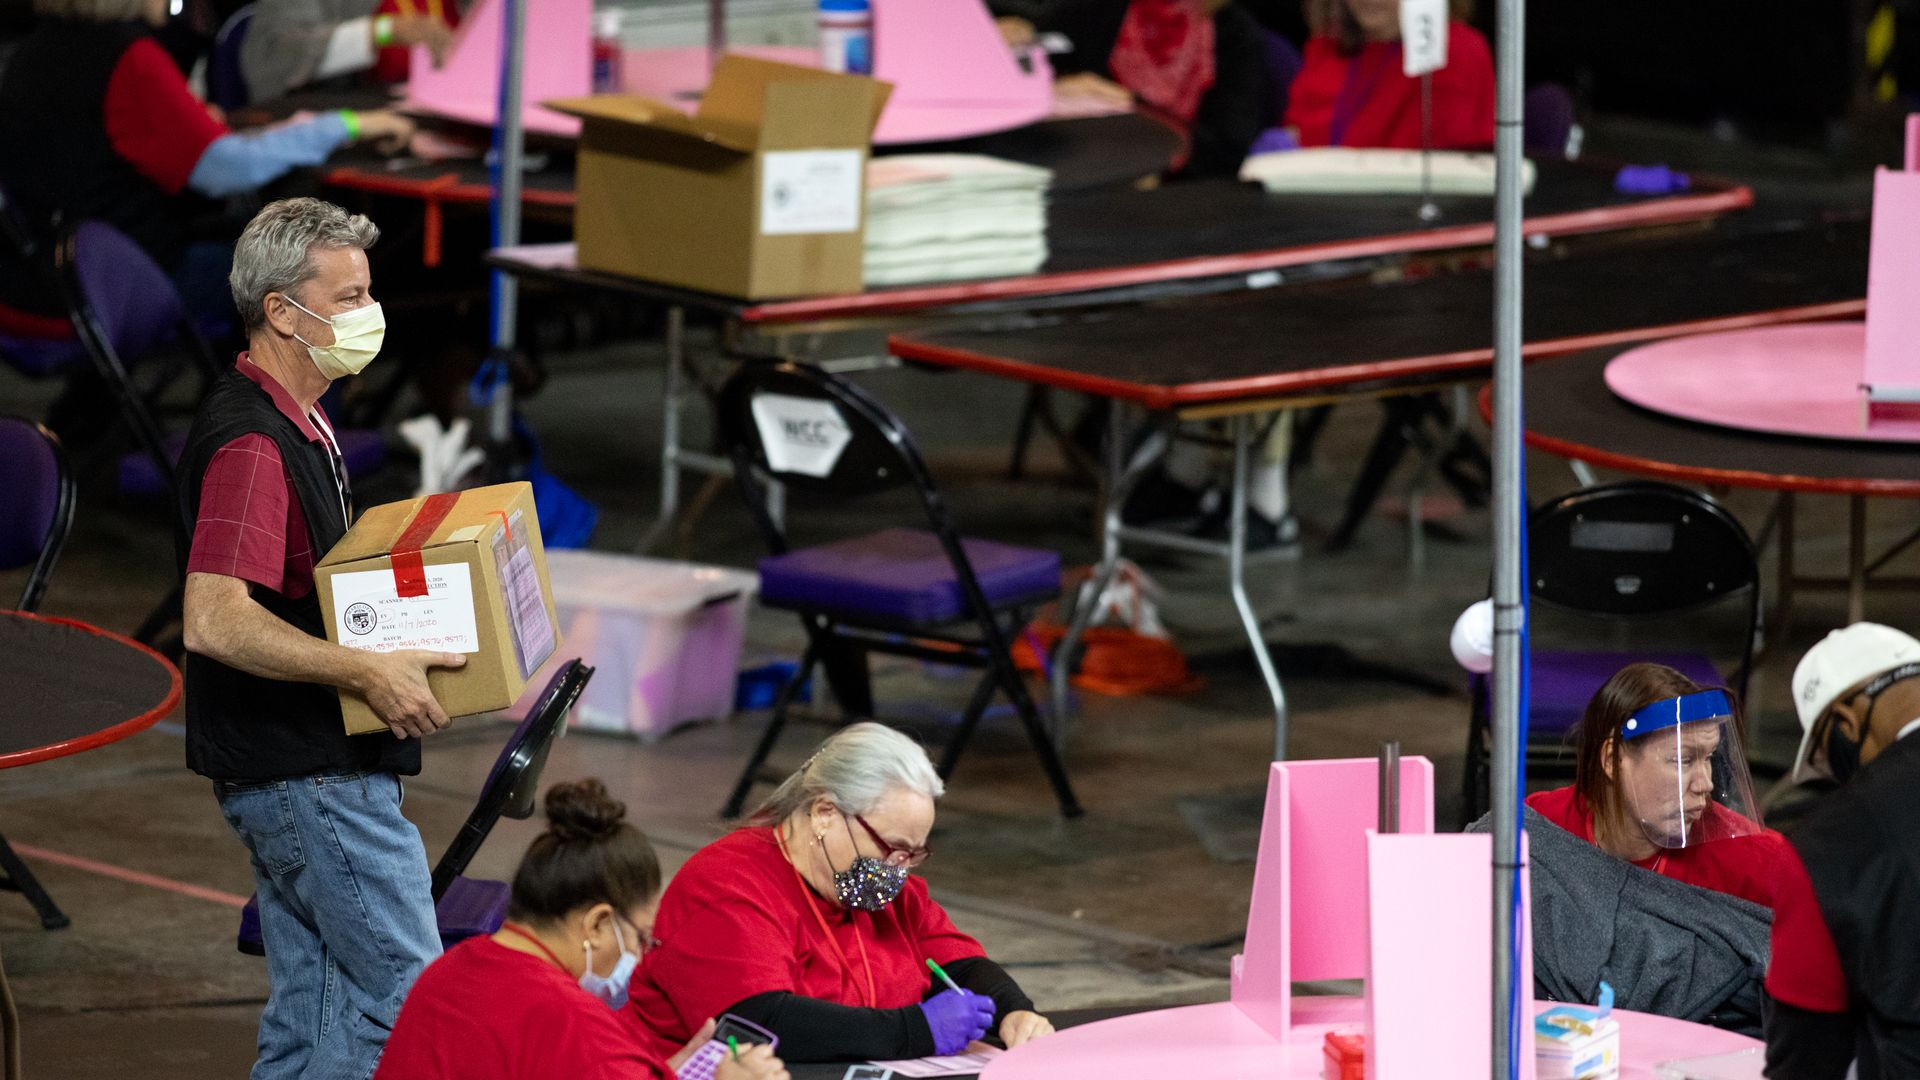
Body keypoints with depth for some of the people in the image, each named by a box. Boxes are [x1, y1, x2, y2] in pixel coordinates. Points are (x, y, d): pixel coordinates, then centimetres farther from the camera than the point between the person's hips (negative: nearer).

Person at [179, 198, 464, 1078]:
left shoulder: (299, 426, 15)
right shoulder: (250, 441, -19)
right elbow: (213, 619, -29)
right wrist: (368, 673, -29)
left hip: (302, 771, 10)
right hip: (309, 774, -10)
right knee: (407, 1000, -8)